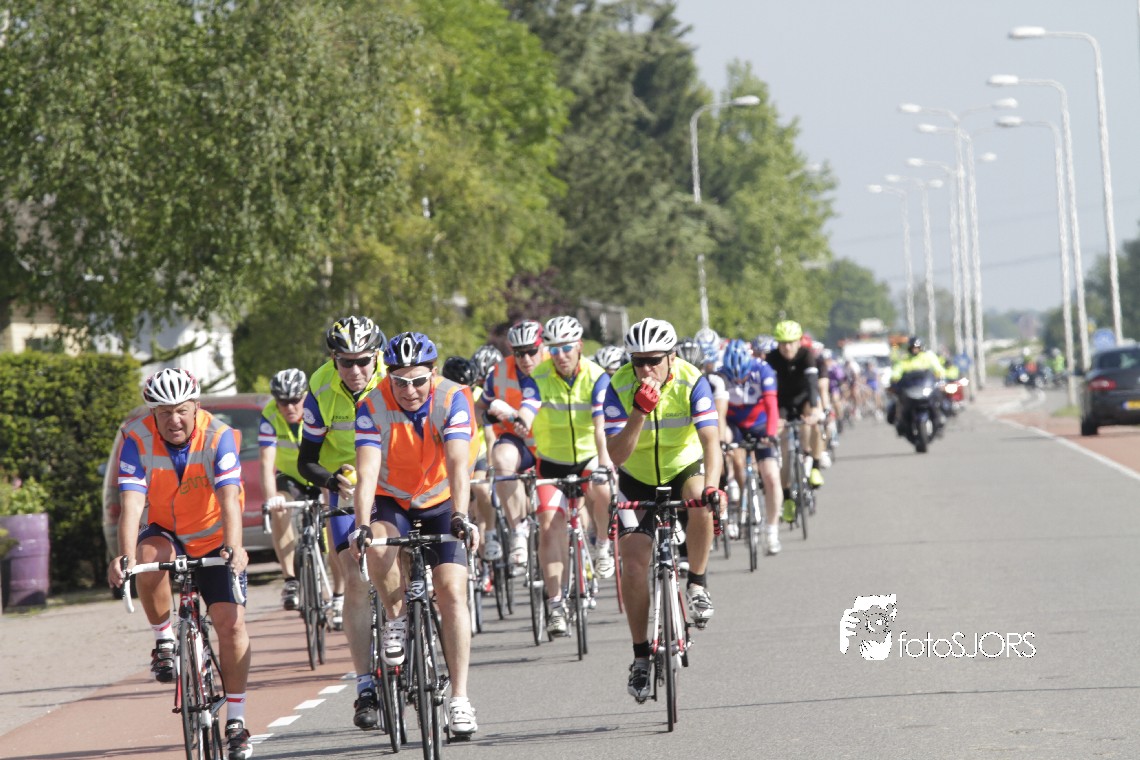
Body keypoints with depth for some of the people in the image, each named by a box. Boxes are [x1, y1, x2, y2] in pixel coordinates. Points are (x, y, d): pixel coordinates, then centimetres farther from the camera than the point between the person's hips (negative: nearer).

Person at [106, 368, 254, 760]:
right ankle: (164, 640, -12)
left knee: (231, 623, -13)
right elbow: (131, 502, -29)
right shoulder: (137, 439, -19)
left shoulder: (218, 436, -22)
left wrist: (233, 548, -50)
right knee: (150, 556, -35)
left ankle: (235, 721, -1)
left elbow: (229, 499, -33)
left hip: (214, 541, 0)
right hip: (166, 533, 1)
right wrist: (125, 557, -45)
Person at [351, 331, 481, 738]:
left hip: (441, 504, 0)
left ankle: (459, 699, -11)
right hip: (391, 501, 0)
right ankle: (396, 618, -5)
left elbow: (458, 464, -33)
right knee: (379, 549, -34)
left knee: (452, 590, -14)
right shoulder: (373, 407, -20)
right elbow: (367, 471, -30)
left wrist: (460, 517, -47)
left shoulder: (453, 399, -22)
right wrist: (362, 526, -44)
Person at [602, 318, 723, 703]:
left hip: (684, 470, -1)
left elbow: (710, 440, -31)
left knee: (700, 496, -36)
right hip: (638, 482, 1)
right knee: (634, 562, -13)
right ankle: (641, 655, 0)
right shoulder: (620, 387, -19)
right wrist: (639, 413, -39)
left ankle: (697, 585, -16)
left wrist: (712, 486, -48)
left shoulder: (692, 382, -21)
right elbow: (616, 454, -24)